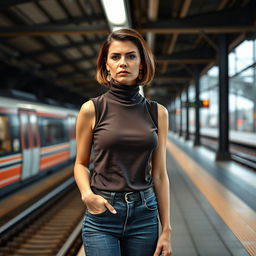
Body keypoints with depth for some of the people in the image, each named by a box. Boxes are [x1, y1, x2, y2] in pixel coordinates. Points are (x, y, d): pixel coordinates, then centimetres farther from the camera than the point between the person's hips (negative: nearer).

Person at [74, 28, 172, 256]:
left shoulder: (157, 112, 2)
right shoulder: (91, 109, -4)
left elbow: (159, 174, 4)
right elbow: (81, 163, 5)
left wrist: (166, 229, 2)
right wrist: (87, 194, -15)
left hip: (145, 214, 2)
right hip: (102, 213, -2)